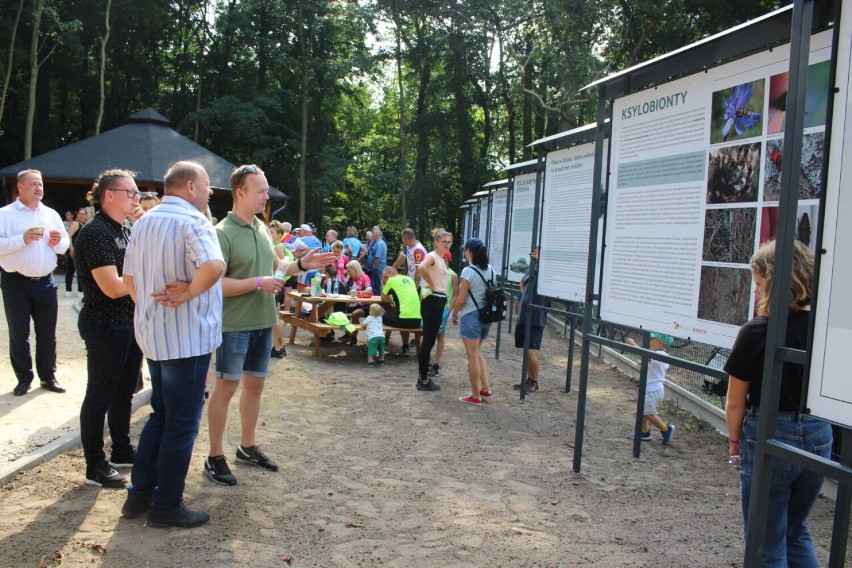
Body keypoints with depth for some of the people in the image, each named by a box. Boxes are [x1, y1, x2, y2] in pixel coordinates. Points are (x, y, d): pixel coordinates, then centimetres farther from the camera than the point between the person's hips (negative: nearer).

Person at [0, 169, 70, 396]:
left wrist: (58, 241, -5)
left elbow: (64, 246, 16)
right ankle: (23, 378, 17)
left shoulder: (51, 214, 11)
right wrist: (23, 239, -22)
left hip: (45, 282, 4)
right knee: (18, 333, 5)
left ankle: (48, 376, 21)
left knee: (47, 333, 9)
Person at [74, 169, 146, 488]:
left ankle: (122, 450, 34)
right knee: (100, 395, 3)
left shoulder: (127, 229, 8)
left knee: (125, 390, 19)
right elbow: (113, 287, -24)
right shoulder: (96, 233, -18)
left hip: (131, 323, 9)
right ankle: (95, 467, 16)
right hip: (106, 326, -8)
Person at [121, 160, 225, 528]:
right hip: (187, 337, -8)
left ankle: (140, 493, 27)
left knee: (160, 414, 21)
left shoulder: (144, 222, 11)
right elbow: (214, 266, -34)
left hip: (152, 334, 8)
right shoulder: (191, 220, -15)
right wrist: (187, 294, -19)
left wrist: (150, 305, 16)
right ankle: (167, 506, 12)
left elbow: (129, 278, 15)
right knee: (182, 422, 3)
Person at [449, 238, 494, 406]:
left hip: (471, 316, -7)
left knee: (473, 356, 1)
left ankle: (475, 396, 8)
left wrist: (454, 314, 1)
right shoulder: (491, 270, 6)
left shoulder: (468, 271, -15)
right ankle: (486, 389, 19)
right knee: (477, 353, 21)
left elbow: (461, 299, -14)